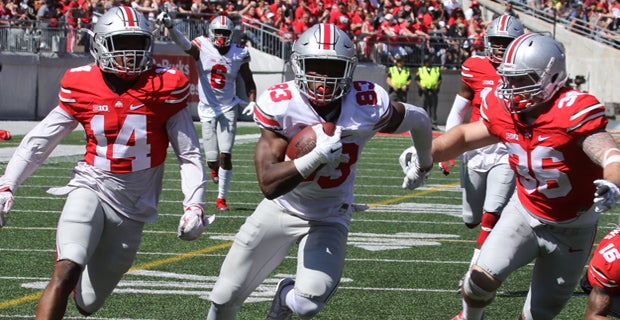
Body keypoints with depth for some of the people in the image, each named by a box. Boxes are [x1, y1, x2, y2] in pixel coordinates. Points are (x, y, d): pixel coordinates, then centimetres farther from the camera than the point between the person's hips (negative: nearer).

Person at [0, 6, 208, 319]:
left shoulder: (164, 88, -6)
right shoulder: (81, 86, -2)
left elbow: (190, 154, 1)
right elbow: (37, 142, 7)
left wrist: (194, 205, -9)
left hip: (133, 206, 1)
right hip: (91, 188, -1)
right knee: (66, 273, -27)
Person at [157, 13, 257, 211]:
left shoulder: (239, 54, -3)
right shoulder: (202, 47, -10)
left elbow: (248, 81, 11)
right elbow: (183, 44, -31)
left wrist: (252, 101, -3)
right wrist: (169, 26, -49)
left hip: (228, 109, 0)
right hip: (207, 109, 0)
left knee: (225, 156, -9)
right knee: (212, 158, 0)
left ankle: (222, 198, 4)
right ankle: (214, 168, 39)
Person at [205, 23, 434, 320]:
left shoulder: (368, 104, -22)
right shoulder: (280, 105, -24)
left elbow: (419, 120, 1)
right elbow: (269, 184, -28)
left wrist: (424, 165, 20)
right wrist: (317, 157, -42)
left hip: (329, 217, 0)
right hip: (282, 207, 0)